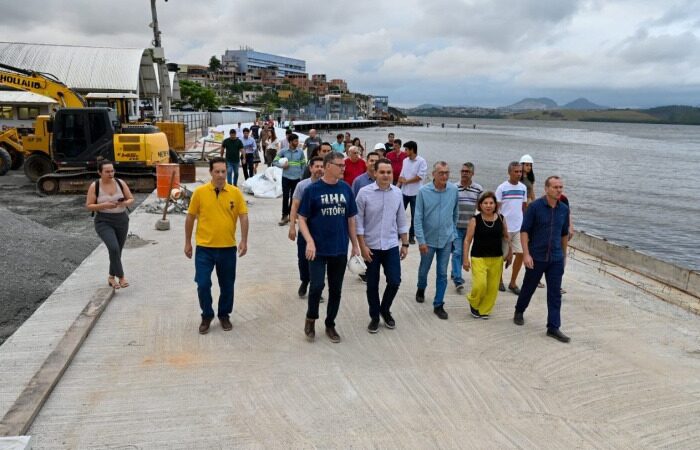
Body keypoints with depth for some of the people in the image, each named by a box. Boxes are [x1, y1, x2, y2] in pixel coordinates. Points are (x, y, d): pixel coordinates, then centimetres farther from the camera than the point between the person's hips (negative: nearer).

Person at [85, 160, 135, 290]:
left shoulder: (120, 183, -1)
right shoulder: (94, 186, -7)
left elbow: (131, 199, 4)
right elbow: (88, 206, -7)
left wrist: (125, 203, -19)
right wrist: (104, 205, -23)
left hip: (122, 221, 3)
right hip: (104, 223, -3)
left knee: (117, 250, 12)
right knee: (114, 248, -23)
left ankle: (111, 277, 32)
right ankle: (121, 276, -7)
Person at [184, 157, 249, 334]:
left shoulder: (235, 192, -3)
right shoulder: (199, 192, -5)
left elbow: (243, 217, -1)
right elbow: (190, 218, 3)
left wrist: (244, 240, -9)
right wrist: (187, 243, 5)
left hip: (228, 248, 1)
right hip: (204, 247, -1)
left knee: (227, 285, 11)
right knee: (203, 284, 0)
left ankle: (224, 315, 31)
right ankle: (207, 316, 22)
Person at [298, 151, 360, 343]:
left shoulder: (346, 189, 3)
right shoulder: (312, 189, -8)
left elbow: (351, 218, 11)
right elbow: (302, 219, -5)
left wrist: (355, 244, 11)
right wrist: (310, 241, -18)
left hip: (340, 249, 4)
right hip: (318, 249, -3)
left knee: (336, 289, 10)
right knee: (316, 286, -8)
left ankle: (330, 325, 28)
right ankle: (310, 318, 20)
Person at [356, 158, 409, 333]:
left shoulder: (397, 193, 1)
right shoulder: (364, 192, -10)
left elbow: (401, 220, 9)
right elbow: (358, 221, -7)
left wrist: (405, 244, 9)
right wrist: (362, 246, -10)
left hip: (392, 246, 3)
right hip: (371, 246, -2)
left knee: (395, 281, 1)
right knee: (372, 284, 8)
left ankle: (385, 310, 28)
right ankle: (374, 316, 28)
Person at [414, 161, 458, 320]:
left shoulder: (454, 190, -7)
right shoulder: (423, 191, -14)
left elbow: (456, 212, 6)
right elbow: (418, 218, -12)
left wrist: (453, 231, 10)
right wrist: (421, 240, -14)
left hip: (446, 240, 1)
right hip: (428, 239, -1)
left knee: (442, 274, 6)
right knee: (424, 269, 18)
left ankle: (438, 305, 18)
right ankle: (421, 289, 48)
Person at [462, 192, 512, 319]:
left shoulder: (501, 219, 2)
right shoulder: (475, 220, -7)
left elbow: (506, 237, 14)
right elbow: (468, 240, -5)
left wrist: (510, 253, 10)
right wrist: (466, 259, -8)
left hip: (496, 258, 3)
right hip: (479, 258, -3)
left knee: (493, 287, 5)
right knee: (480, 285, -13)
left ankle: (484, 310, 24)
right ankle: (473, 303, 17)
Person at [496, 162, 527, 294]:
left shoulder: (523, 188, 6)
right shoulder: (502, 188, -7)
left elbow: (524, 206, 14)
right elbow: (496, 208, -7)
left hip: (519, 227, 4)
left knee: (521, 254, -1)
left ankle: (513, 283, 11)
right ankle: (499, 280, 25)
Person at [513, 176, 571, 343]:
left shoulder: (564, 209, 3)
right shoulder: (535, 206, -10)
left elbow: (564, 234, 15)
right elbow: (524, 231, -10)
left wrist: (564, 254, 18)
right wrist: (526, 254, -16)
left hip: (556, 259, 3)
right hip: (536, 257, -3)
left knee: (555, 294, 2)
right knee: (528, 287, 14)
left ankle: (553, 327, 8)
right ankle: (519, 311, 39)